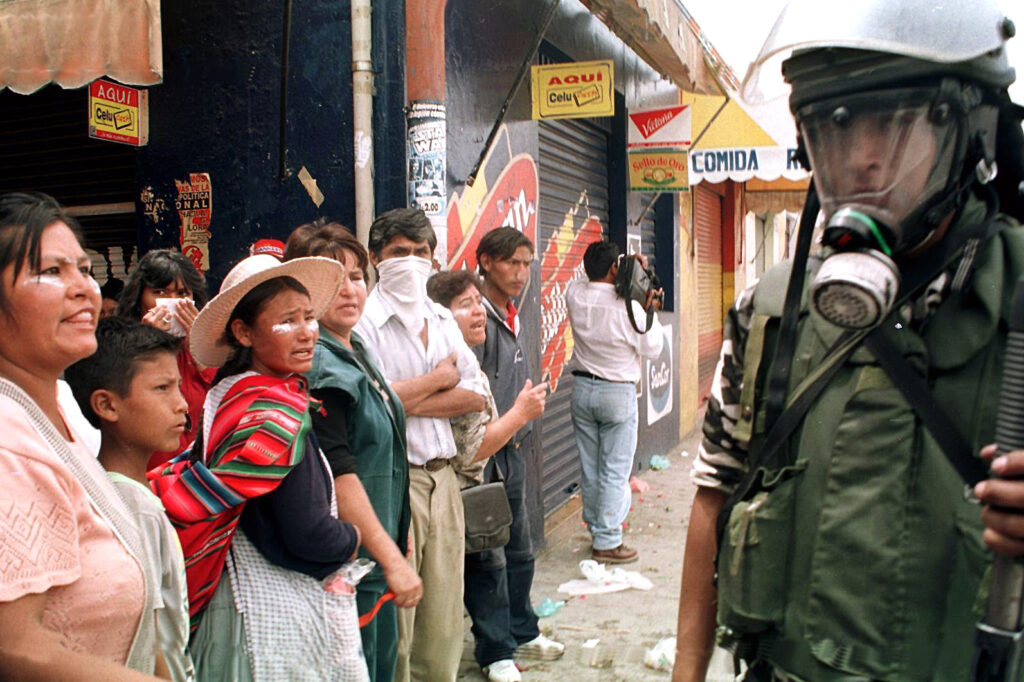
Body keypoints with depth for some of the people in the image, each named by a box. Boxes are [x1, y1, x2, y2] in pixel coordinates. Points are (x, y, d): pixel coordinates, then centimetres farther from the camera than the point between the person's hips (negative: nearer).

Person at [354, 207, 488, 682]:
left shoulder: (442, 319, 14)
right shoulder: (364, 320, -7)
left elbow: (475, 394, 5)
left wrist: (409, 403, -9)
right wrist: (440, 378, -3)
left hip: (442, 477, 6)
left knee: (444, 617, 13)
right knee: (394, 620, 2)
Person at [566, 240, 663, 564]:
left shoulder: (574, 293, -5)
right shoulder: (628, 306, -20)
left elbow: (595, 284, 19)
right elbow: (652, 348, -8)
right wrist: (650, 312, 3)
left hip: (583, 388, 6)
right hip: (617, 392, -5)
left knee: (589, 468, 14)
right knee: (615, 471, 3)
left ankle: (597, 528, 28)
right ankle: (607, 542, 7)